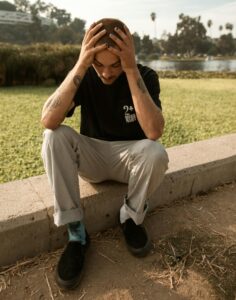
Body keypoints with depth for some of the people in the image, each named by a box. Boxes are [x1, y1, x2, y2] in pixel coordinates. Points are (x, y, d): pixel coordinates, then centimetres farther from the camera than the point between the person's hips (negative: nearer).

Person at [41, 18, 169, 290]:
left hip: (129, 157, -1)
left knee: (156, 153, -33)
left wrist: (131, 69, -34)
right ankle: (75, 231, -18)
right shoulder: (84, 76, -10)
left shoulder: (145, 76, -13)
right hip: (92, 157, 1)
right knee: (55, 137, -27)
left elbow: (154, 132, -32)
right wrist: (80, 65, -33)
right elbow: (48, 121, -28)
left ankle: (131, 218, -4)